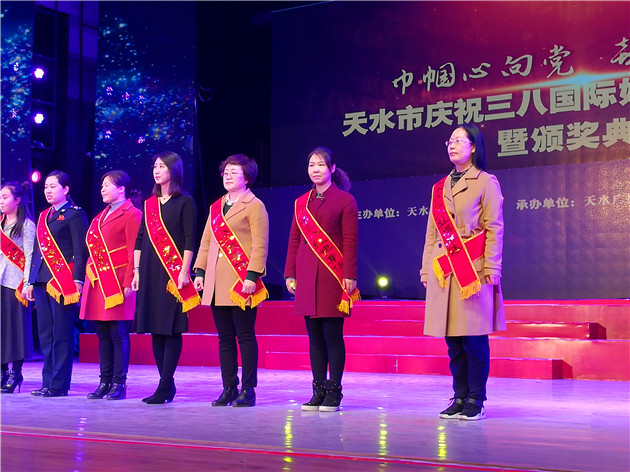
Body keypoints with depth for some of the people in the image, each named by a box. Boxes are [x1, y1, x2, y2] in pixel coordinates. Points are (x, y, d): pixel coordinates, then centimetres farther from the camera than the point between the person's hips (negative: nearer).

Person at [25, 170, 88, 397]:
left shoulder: (74, 214, -2)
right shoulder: (43, 216, 20)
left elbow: (80, 250, -8)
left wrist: (77, 280, -15)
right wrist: (31, 281, 17)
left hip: (63, 283, -7)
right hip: (42, 283, 8)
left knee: (62, 335, -5)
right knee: (45, 335, 8)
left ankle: (59, 384, -1)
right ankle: (48, 382, 14)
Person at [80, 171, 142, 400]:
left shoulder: (132, 214, -5)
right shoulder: (101, 216, 21)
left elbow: (134, 252, -11)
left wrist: (128, 283, -17)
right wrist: (89, 277, 13)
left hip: (117, 284, -8)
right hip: (97, 283, 8)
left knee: (118, 333, -5)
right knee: (103, 334, 9)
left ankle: (119, 384, 0)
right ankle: (105, 382, 14)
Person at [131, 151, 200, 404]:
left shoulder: (185, 202, -1)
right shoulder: (149, 204, 16)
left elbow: (189, 241, -7)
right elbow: (140, 239, 16)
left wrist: (184, 271, -14)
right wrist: (137, 271, 10)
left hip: (173, 272, -6)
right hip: (150, 272, 6)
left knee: (171, 329, -7)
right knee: (155, 329, 6)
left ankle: (164, 386, -6)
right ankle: (168, 384, 13)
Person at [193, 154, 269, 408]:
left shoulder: (254, 206, -2)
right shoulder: (216, 207, 20)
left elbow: (260, 245, -9)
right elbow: (206, 241, 20)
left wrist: (252, 275, -17)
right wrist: (200, 271, 11)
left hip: (241, 282, -7)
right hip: (217, 283, 7)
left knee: (245, 336, -3)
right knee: (225, 337, 9)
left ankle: (248, 390, 3)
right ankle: (229, 388, 14)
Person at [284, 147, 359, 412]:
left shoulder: (345, 200, 1)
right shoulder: (301, 203, 15)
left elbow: (350, 241, -4)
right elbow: (294, 241, 15)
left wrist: (349, 275, -11)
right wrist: (290, 274, 9)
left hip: (332, 277, -5)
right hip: (307, 277, 5)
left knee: (332, 334, -3)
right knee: (314, 336, 7)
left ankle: (333, 392, 5)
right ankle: (318, 390, 13)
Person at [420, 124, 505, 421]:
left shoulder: (486, 182, 1)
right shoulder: (440, 187, 18)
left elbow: (494, 229, -4)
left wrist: (490, 268, -11)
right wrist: (427, 268, 13)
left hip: (473, 270, -5)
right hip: (444, 271, 5)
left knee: (474, 338, -4)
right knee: (453, 340, 6)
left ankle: (475, 401, 4)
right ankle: (460, 398, 14)